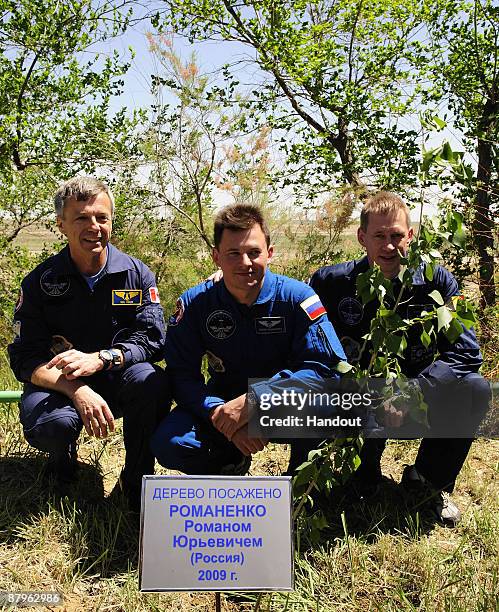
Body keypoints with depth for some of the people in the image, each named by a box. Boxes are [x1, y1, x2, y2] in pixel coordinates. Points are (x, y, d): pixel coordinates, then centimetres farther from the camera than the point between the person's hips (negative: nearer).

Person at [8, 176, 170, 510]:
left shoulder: (137, 274, -4)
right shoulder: (40, 282, -5)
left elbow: (153, 340, -11)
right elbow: (26, 360, -11)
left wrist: (99, 358, -29)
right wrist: (77, 391, -29)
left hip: (116, 382, 1)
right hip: (58, 384, 0)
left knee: (152, 382, -32)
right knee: (55, 423, -35)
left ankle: (136, 480, -7)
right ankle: (63, 456, 8)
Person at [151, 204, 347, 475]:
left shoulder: (296, 297, -17)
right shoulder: (194, 303, -11)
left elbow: (326, 367, -25)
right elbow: (182, 375, -13)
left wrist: (252, 400, -35)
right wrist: (220, 413, -31)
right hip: (222, 403, 2)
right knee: (168, 444, -23)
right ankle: (231, 461, 12)